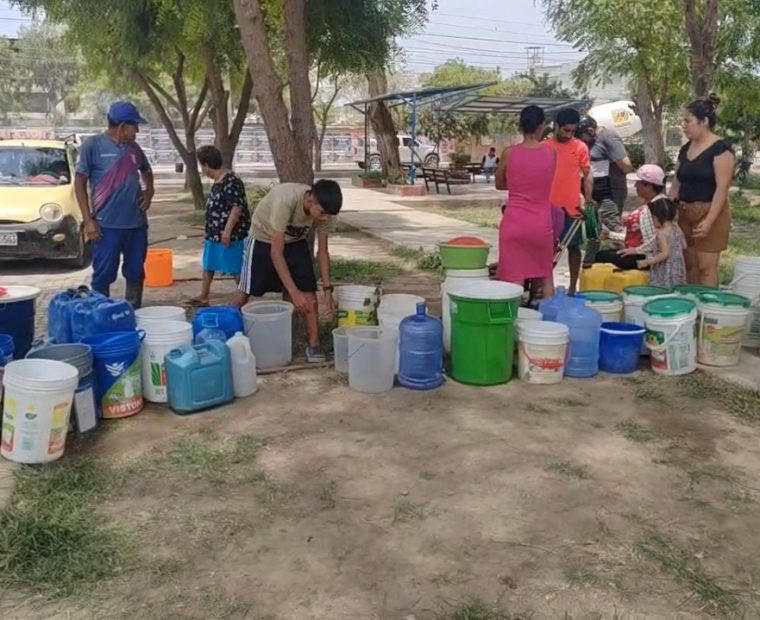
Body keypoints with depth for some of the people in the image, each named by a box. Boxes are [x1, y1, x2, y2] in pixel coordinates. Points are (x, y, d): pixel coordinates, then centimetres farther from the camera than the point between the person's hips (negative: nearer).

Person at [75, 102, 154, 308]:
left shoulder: (134, 148, 9)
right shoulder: (93, 145, -6)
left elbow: (146, 171, 29)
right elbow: (80, 182, -5)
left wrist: (149, 192, 9)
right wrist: (88, 220, -10)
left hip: (137, 223, 5)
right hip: (107, 224, -5)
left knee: (135, 273, 12)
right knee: (103, 275, 1)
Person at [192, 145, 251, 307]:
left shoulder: (231, 182, -20)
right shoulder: (218, 181, 10)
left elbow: (237, 207, -25)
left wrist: (227, 231, -26)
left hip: (230, 235, -10)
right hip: (214, 233, 10)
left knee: (236, 269, -2)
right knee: (208, 265, 19)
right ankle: (203, 297, 32)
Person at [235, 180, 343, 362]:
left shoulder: (324, 210, -24)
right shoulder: (285, 201, -41)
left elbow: (322, 251, -11)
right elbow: (276, 252, -38)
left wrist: (327, 289, -18)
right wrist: (294, 292, -40)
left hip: (295, 241, 4)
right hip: (263, 239, -4)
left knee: (309, 291, -9)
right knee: (245, 293, 3)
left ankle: (314, 345, -2)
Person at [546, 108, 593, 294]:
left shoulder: (580, 147, 1)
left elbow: (587, 176, 3)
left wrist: (588, 202, -5)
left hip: (573, 208, 0)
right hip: (548, 208, 1)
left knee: (574, 247, 7)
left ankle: (573, 287, 16)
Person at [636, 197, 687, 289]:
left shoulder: (661, 233, -18)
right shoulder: (678, 230, 5)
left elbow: (665, 254, -23)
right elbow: (684, 247, 15)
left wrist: (647, 262, -20)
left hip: (665, 273, -8)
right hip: (677, 270, 8)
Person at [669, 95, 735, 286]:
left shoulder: (721, 148, -11)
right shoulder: (686, 149, 11)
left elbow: (722, 188, -17)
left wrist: (709, 221, -23)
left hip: (708, 213, -7)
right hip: (685, 214, 7)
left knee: (706, 267, -5)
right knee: (689, 265, 11)